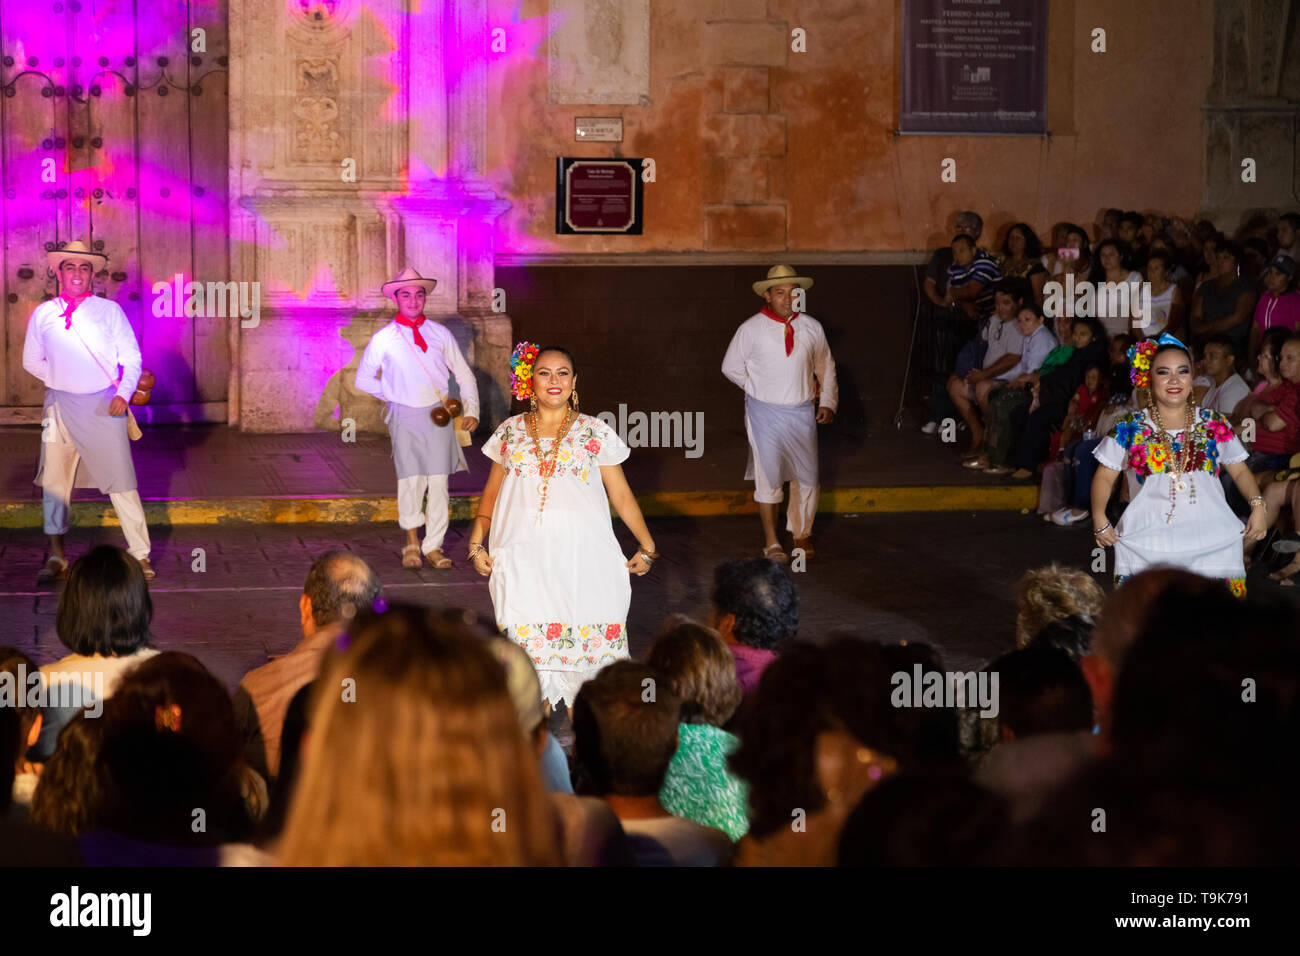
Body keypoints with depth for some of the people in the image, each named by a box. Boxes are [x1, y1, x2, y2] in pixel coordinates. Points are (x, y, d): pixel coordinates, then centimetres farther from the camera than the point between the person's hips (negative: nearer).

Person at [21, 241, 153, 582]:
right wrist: (62, 380, 7)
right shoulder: (43, 314, 6)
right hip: (60, 404, 2)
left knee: (121, 481, -4)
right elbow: (31, 361, 17)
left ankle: (140, 555, 1)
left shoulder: (109, 310, 2)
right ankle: (56, 556, 17)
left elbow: (131, 357, 3)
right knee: (53, 481, 6)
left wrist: (123, 393, -11)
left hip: (103, 405, -2)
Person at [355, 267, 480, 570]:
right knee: (411, 480, -5)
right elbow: (364, 379, 11)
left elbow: (464, 374, 11)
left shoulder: (439, 333, 6)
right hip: (405, 416, -1)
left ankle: (433, 546, 8)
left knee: (439, 481, -1)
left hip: (439, 414, 2)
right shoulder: (383, 339, 1)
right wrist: (394, 397, 4)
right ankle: (412, 541, 15)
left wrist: (472, 410, 1)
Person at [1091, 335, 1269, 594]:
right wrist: (1100, 520, -2)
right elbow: (1105, 477, 12)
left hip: (1213, 541, 1)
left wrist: (1257, 505, 0)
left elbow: (1240, 471, 17)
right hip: (1148, 541, -1)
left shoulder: (1214, 424, 12)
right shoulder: (1130, 429, 9)